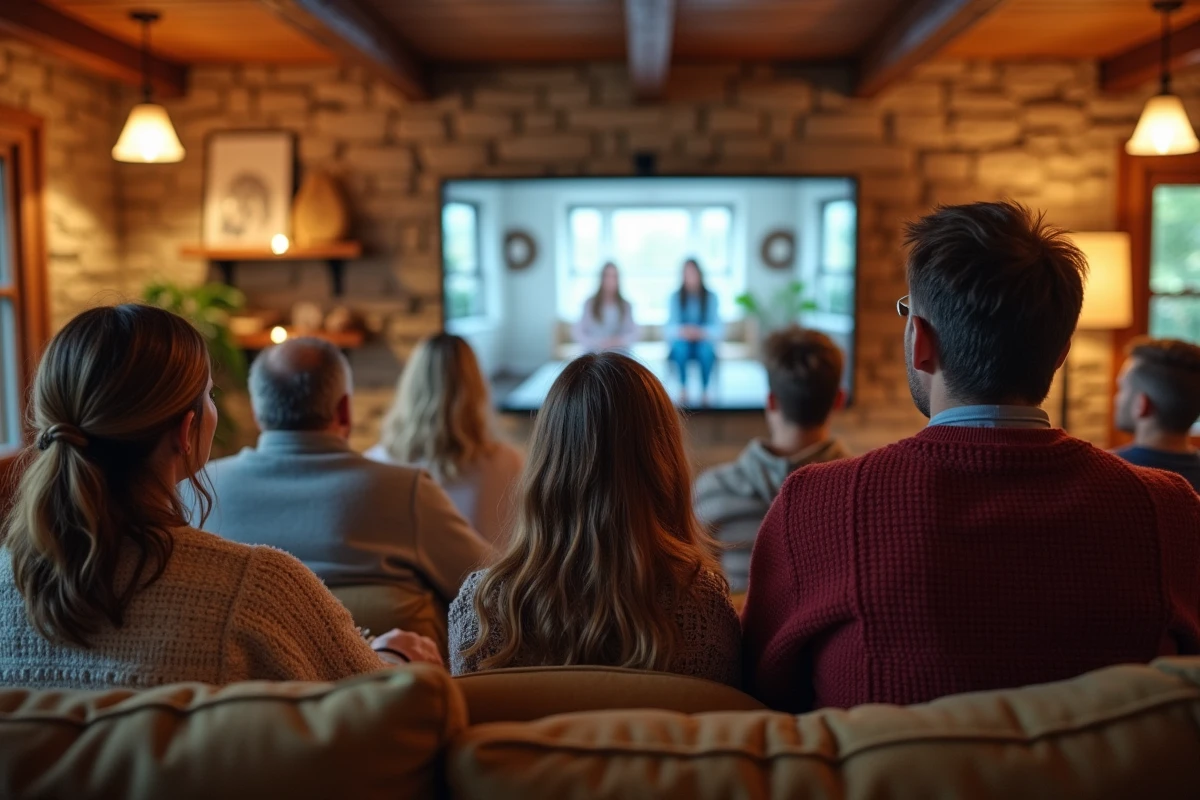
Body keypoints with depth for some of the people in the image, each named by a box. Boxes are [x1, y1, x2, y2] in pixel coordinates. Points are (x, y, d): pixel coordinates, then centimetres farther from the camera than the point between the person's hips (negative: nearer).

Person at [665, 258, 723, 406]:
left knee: (706, 349, -34)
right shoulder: (675, 297, 3)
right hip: (681, 342, 0)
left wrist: (702, 332, -23)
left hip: (704, 341, 0)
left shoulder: (711, 297, 3)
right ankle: (682, 390, -24)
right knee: (681, 347, -34)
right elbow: (668, 328, -3)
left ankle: (705, 391, -23)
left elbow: (718, 329, -4)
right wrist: (682, 330, -24)